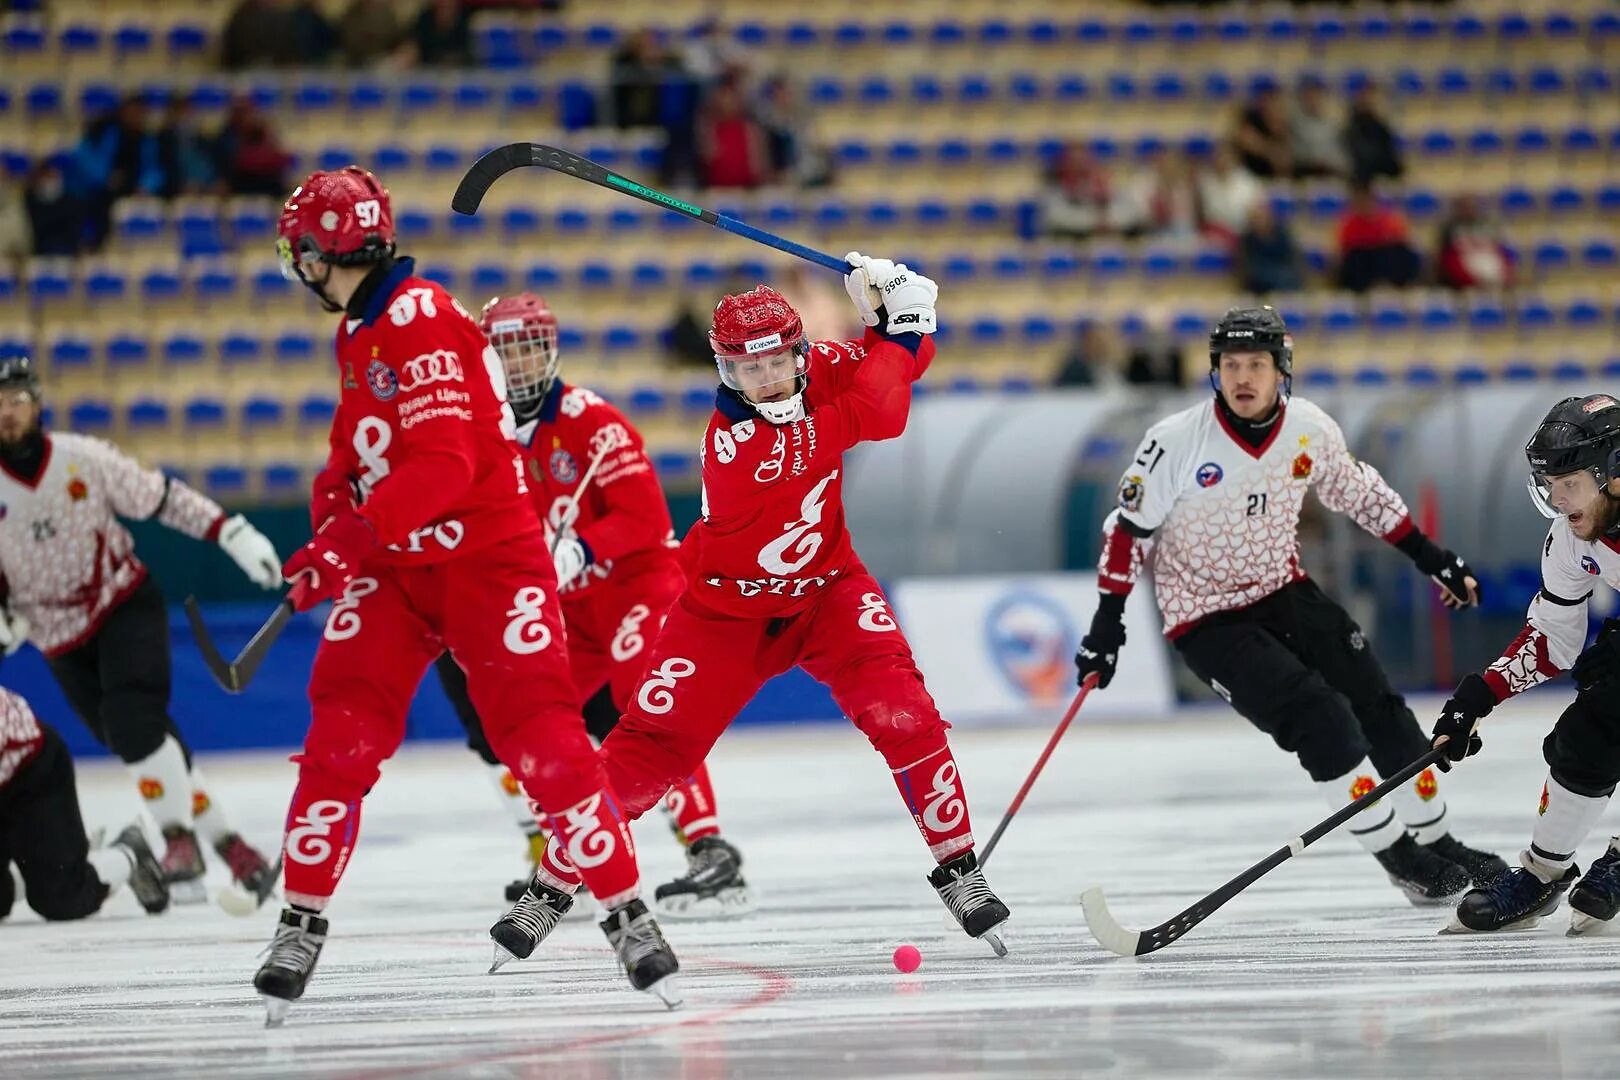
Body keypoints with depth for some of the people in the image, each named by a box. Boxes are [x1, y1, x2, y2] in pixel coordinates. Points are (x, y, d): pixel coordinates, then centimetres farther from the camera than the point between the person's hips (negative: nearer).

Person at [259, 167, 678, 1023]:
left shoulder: (423, 323, -19)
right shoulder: (360, 332, 13)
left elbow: (442, 465, -27)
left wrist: (350, 539, -28)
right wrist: (333, 509, 3)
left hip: (487, 556, -8)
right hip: (395, 564, 8)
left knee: (543, 742, -11)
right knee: (341, 738, -4)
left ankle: (627, 914, -1)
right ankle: (301, 924, 2)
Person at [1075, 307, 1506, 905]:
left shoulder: (1310, 429, -7)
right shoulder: (1176, 442, -20)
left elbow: (1359, 492, 11)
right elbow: (1129, 527, -11)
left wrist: (1428, 555, 12)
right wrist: (1108, 621, -12)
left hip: (1284, 593, 5)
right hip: (1206, 621, -5)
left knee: (1378, 705, 0)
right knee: (1321, 718, -19)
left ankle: (1434, 838, 17)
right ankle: (1395, 855, -7)